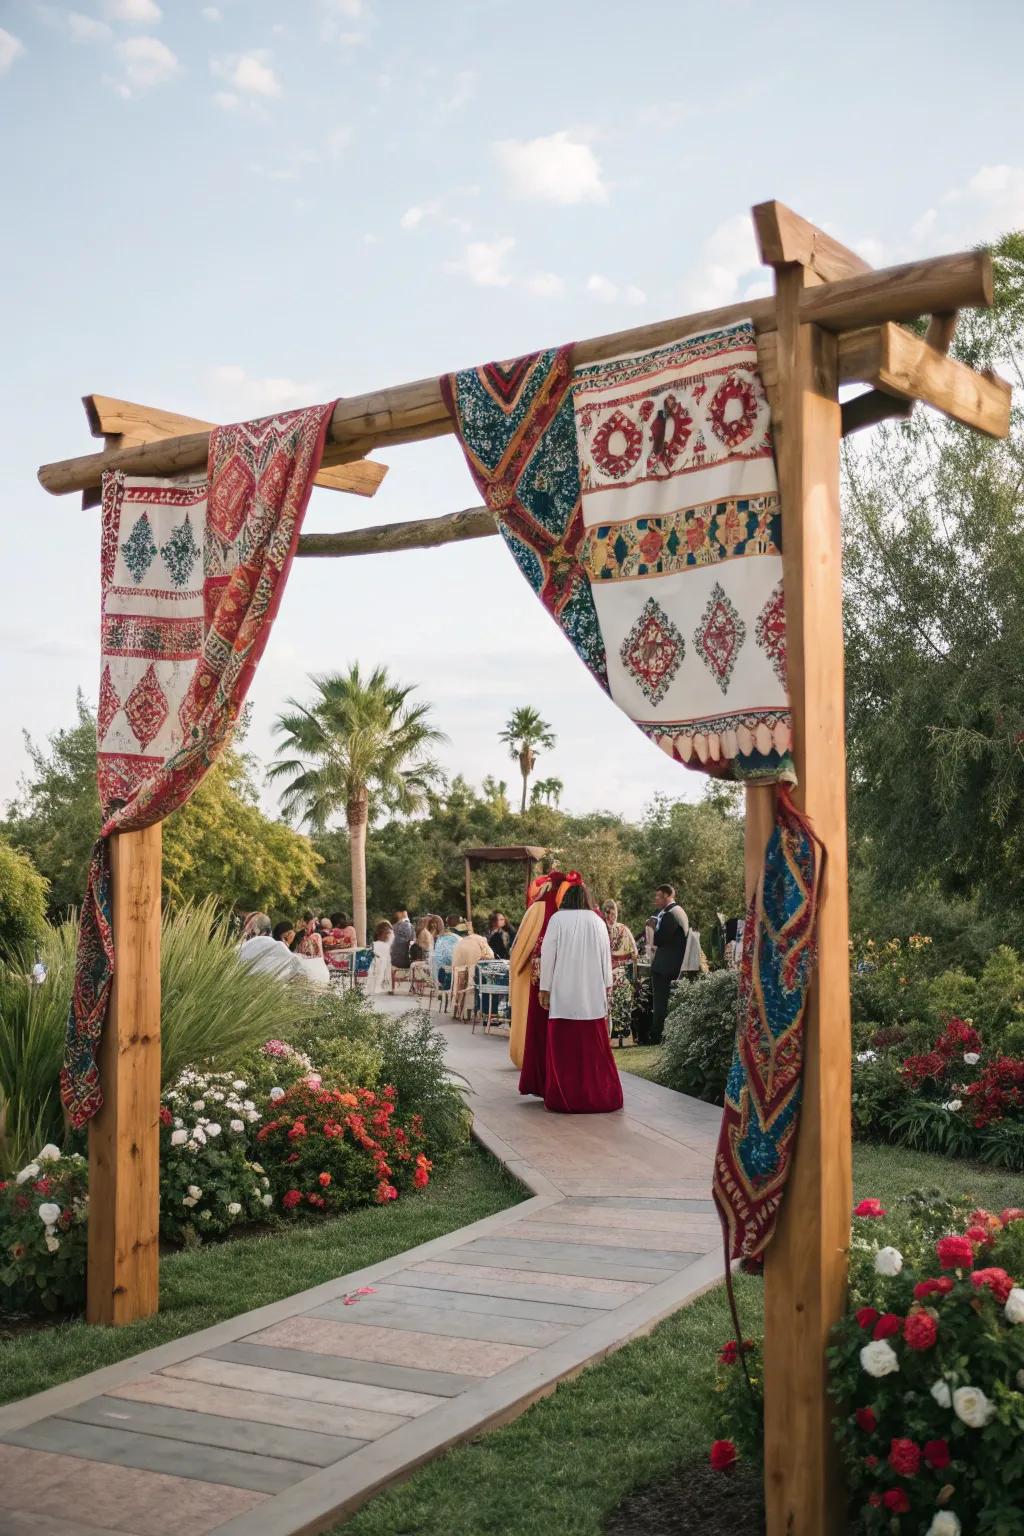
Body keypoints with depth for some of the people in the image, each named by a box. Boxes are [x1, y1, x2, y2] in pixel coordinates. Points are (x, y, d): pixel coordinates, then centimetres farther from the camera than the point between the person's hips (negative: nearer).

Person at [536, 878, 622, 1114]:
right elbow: (606, 955, 10)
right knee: (594, 1044, 8)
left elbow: (547, 955, -3)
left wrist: (545, 988, 3)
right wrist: (607, 985, 19)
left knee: (563, 1045, 1)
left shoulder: (557, 919, -3)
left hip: (564, 994, -3)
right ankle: (600, 1095, 12)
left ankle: (563, 1098, 2)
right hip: (593, 995, 3)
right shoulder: (598, 920, 5)